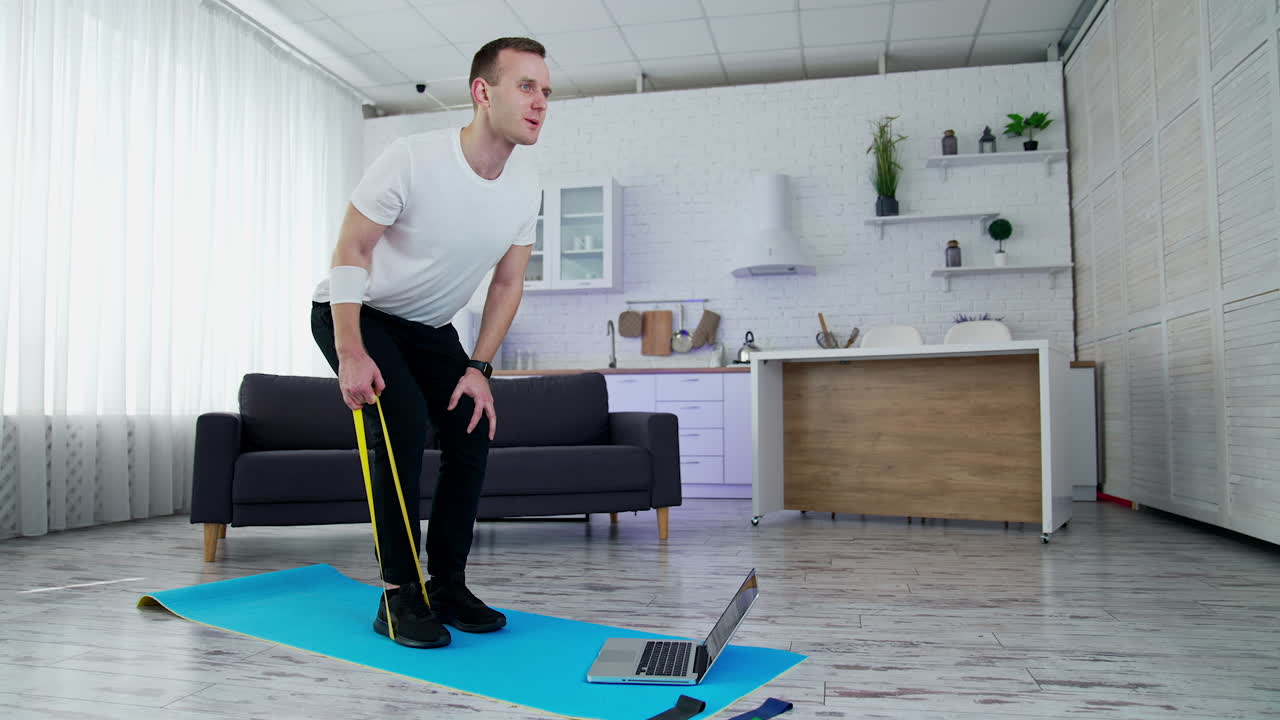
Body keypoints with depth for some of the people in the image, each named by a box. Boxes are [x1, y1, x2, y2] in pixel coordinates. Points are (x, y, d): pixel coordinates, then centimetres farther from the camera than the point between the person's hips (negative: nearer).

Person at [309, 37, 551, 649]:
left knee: (472, 431, -6)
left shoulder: (526, 185, -10)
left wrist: (478, 368, -9)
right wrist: (350, 352, -28)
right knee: (403, 421, -25)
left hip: (428, 325, 6)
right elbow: (350, 250, -21)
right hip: (353, 314, -6)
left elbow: (507, 283, -2)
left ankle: (446, 586, 6)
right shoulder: (413, 160, -28)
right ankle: (399, 595, -14)